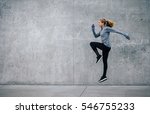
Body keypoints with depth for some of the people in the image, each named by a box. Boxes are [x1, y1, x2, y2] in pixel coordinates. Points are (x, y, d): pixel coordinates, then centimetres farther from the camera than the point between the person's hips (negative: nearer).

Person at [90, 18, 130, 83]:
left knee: (92, 43, -6)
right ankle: (104, 76, 16)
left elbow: (117, 31, -9)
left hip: (106, 46, -9)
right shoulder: (102, 30, 17)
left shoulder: (106, 28, -9)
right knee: (104, 61, 11)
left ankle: (98, 56, -5)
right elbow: (96, 36, 23)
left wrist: (125, 35, -10)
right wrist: (93, 29, 12)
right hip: (105, 47, 9)